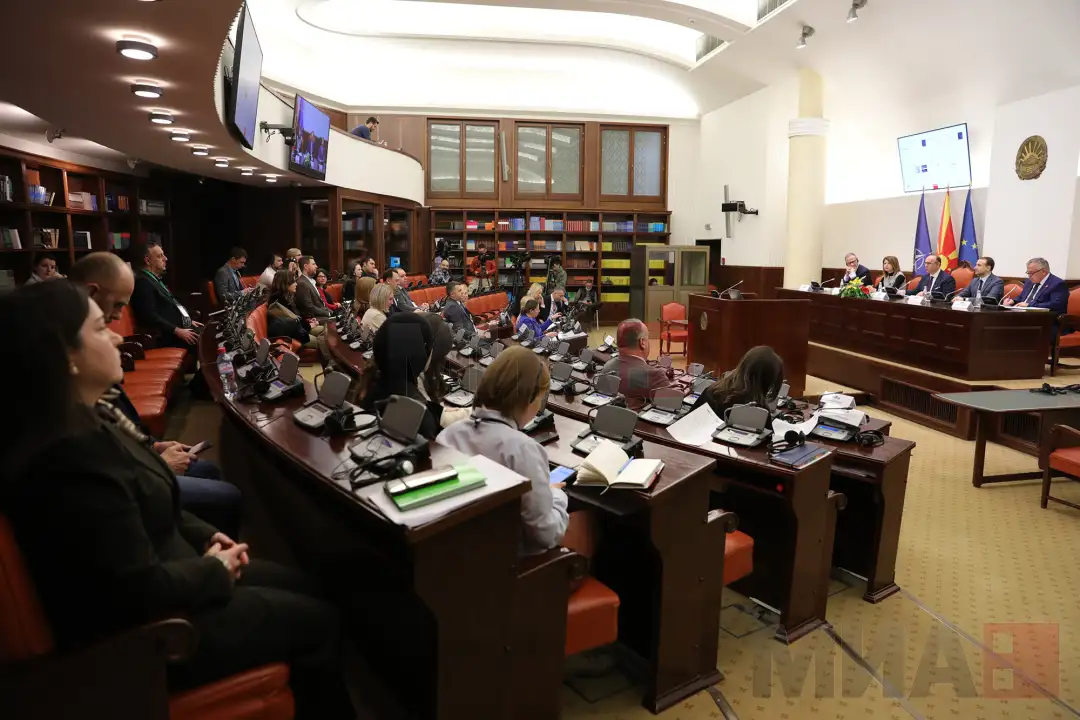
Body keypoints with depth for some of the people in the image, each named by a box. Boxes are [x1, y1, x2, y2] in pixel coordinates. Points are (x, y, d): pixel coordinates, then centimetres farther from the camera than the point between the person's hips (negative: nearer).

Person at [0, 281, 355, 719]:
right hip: (141, 632, -9)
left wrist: (204, 536, 3)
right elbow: (143, 590, -29)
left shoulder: (85, 420, 0)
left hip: (149, 581, 10)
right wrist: (215, 571, -12)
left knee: (294, 585, 16)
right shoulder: (72, 456, -32)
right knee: (318, 623, 0)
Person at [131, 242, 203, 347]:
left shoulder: (156, 280, 21)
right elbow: (150, 316, -20)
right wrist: (177, 331, -23)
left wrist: (189, 321, 13)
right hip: (168, 335, -10)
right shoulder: (143, 282, -11)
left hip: (179, 327, 10)